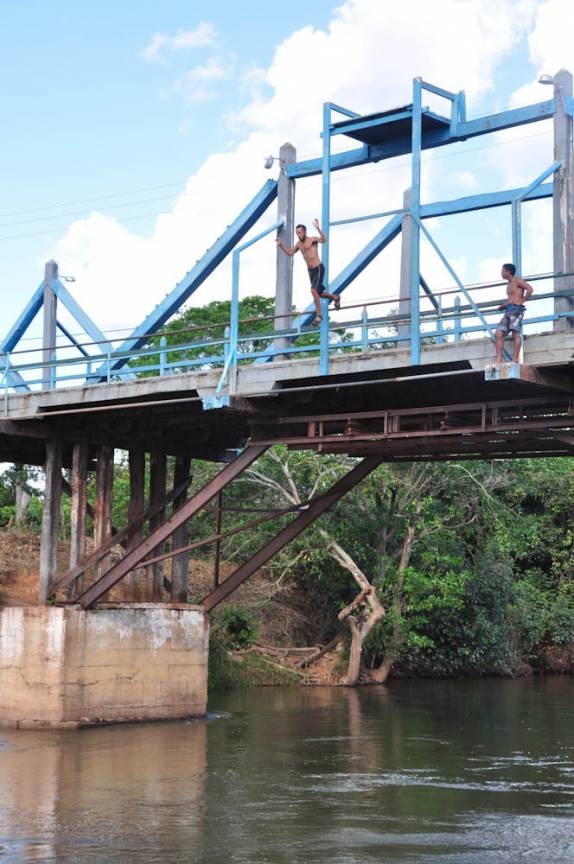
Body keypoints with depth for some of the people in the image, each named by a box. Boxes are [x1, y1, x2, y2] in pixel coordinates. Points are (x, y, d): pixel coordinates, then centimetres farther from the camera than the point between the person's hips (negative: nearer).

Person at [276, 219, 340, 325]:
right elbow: (290, 252, 20)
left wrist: (318, 228, -46)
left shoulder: (312, 240, -12)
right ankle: (335, 297, 42)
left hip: (318, 269, -8)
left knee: (314, 290, -23)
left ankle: (318, 315, -17)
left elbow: (324, 240, -31)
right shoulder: (299, 244, 9)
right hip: (310, 270, 8)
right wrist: (281, 245, 8)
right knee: (318, 293, 16)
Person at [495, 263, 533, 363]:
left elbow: (530, 289, -13)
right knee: (499, 334, -2)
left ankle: (515, 359, -19)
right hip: (508, 310, 9)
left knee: (516, 333, -14)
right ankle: (498, 360, -8)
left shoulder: (517, 280, 0)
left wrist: (522, 301, -11)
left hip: (516, 309, -9)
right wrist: (503, 306, 20)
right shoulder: (509, 285, 25)